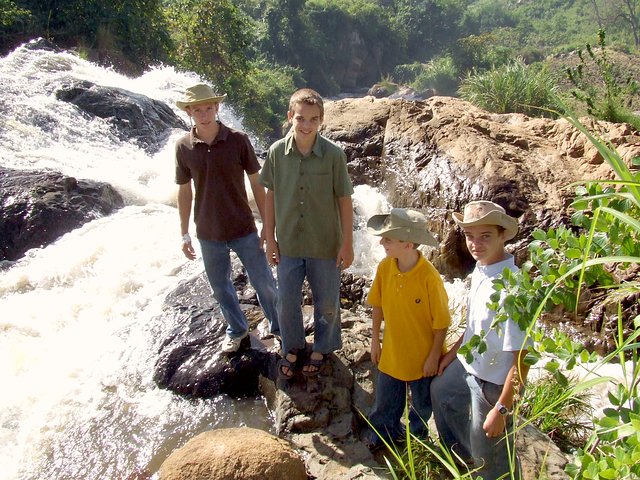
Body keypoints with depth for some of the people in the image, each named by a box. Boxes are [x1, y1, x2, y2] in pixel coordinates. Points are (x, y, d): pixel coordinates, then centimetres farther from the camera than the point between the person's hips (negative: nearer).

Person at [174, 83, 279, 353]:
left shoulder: (238, 140, -10)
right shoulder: (183, 146, -5)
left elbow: (256, 183, -4)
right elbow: (184, 191, 5)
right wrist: (184, 233, 7)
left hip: (244, 230, -2)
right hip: (208, 235, 2)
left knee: (264, 283, 8)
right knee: (221, 288, 17)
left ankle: (279, 327, 33)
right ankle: (236, 330, 42)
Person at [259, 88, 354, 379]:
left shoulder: (334, 155, -15)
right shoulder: (277, 152, -8)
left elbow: (344, 200, -7)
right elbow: (270, 196, 1)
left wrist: (347, 244, -5)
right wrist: (270, 239, 3)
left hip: (325, 246, -2)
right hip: (288, 245, 2)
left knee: (326, 304, 15)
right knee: (286, 303, 15)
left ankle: (322, 349, 41)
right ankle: (292, 348, 41)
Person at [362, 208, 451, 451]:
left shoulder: (429, 277, -28)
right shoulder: (384, 267, -14)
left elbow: (441, 322, -18)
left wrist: (434, 357, -11)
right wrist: (375, 339, 6)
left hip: (422, 356, -3)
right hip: (391, 353, 4)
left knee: (422, 403, 23)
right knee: (385, 400, 22)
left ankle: (416, 435, 51)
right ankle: (383, 432, 49)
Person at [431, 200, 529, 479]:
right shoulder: (480, 269, -8)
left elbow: (521, 358, -29)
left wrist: (502, 409, -24)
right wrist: (454, 351, 18)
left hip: (492, 381, -9)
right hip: (467, 364, 9)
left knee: (491, 457, 11)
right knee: (440, 392, 33)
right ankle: (461, 452, 60)